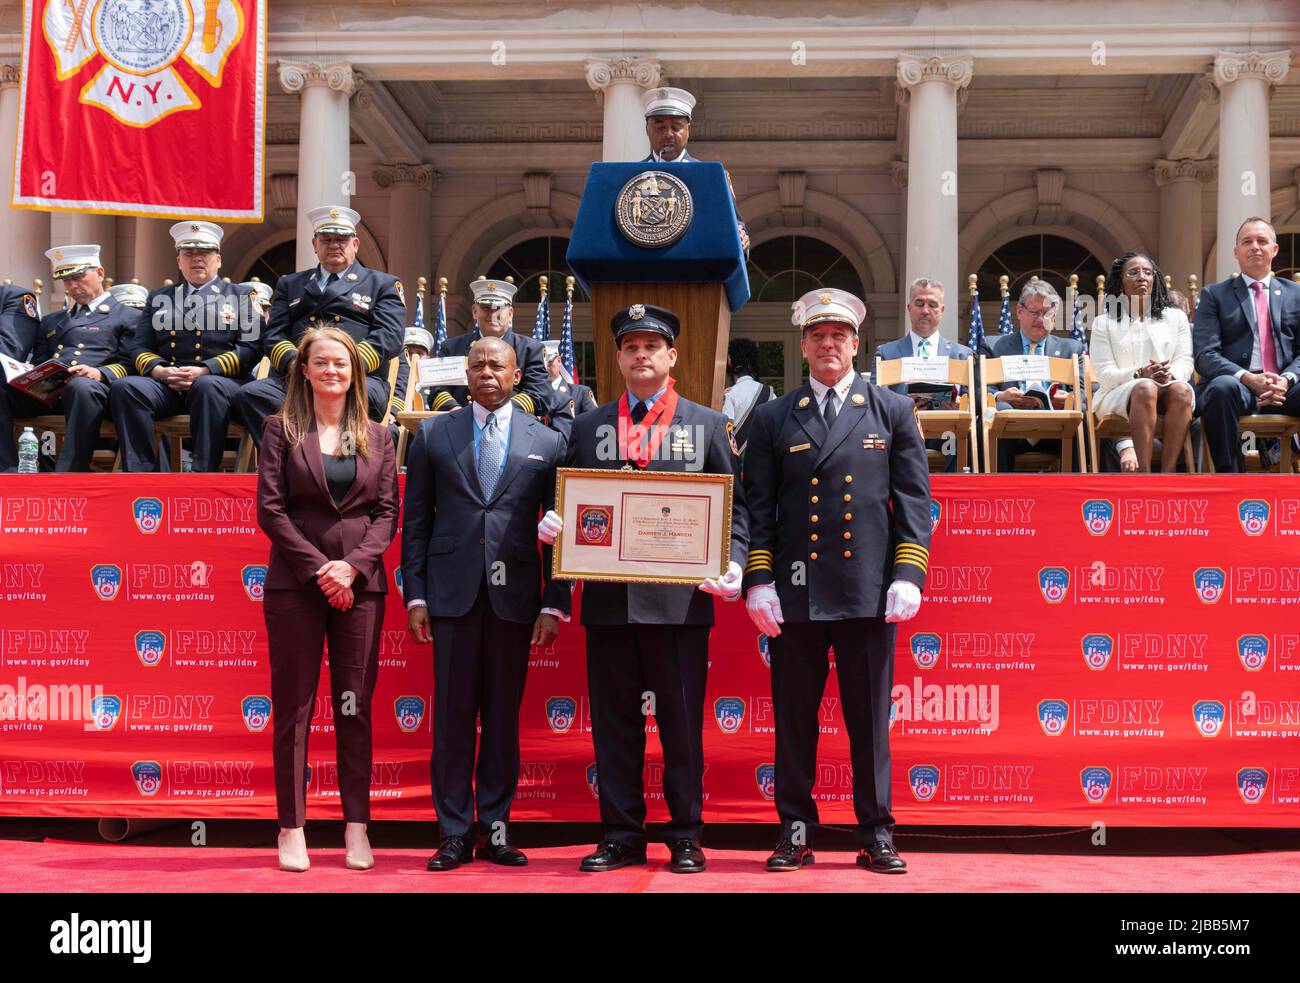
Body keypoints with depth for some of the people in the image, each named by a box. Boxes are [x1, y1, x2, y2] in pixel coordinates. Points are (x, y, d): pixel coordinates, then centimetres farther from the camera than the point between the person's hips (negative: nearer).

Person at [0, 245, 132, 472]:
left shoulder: (127, 317, 18)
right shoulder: (51, 321, 36)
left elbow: (128, 364, 6)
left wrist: (99, 373, -16)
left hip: (91, 387, -5)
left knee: (81, 386, -42)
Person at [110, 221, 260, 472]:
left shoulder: (240, 296, 17)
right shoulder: (158, 298, 26)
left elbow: (250, 348, 3)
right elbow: (138, 346, 17)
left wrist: (205, 370, -12)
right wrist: (158, 370, -7)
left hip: (219, 380, -3)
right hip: (165, 382, 3)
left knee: (209, 388, -39)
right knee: (125, 387, -28)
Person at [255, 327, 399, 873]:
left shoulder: (376, 437, 11)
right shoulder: (282, 429, 5)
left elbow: (388, 513, 6)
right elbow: (270, 507, -2)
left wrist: (352, 565, -10)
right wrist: (319, 568, -10)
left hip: (360, 583, 2)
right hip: (294, 583, -2)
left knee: (355, 707, 3)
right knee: (293, 706, 1)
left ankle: (356, 827, 8)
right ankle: (292, 828, 6)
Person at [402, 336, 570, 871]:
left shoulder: (547, 442, 7)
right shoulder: (433, 435, 8)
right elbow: (416, 521, 7)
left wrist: (555, 604, -1)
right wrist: (415, 596, 0)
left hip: (514, 597, 0)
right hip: (453, 595, 0)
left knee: (504, 716, 6)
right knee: (452, 716, 2)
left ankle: (495, 829, 14)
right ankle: (455, 833, 9)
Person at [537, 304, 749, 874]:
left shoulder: (709, 425, 9)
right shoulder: (588, 427, 14)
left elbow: (734, 506, 6)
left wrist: (733, 564, -10)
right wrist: (551, 524, -6)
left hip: (680, 598, -2)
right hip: (608, 598, 2)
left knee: (682, 721, 3)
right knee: (613, 721, 6)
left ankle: (685, 836, 12)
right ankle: (622, 836, 15)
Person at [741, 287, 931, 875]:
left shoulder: (893, 412, 9)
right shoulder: (773, 419, 10)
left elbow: (914, 499, 5)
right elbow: (757, 507, 8)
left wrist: (908, 575, -5)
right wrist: (757, 580, -2)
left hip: (870, 592, -1)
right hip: (795, 593, 1)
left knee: (870, 719, 4)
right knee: (794, 718, 5)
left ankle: (876, 836, 13)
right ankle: (796, 833, 14)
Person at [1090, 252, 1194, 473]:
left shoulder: (1175, 317, 20)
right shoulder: (1104, 323, 14)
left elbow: (1185, 363, 10)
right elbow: (1105, 374, 4)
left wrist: (1170, 374, -15)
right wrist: (1139, 374, -16)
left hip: (1168, 390, 2)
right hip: (1120, 394, -2)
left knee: (1181, 389, -35)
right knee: (1146, 388, -38)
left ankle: (1168, 473, -44)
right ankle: (1144, 473, -49)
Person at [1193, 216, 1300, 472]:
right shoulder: (1214, 295, 12)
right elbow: (1205, 355, 0)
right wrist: (1248, 379, -17)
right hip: (1237, 386, -2)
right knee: (1222, 388, -38)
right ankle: (1229, 473, -30)